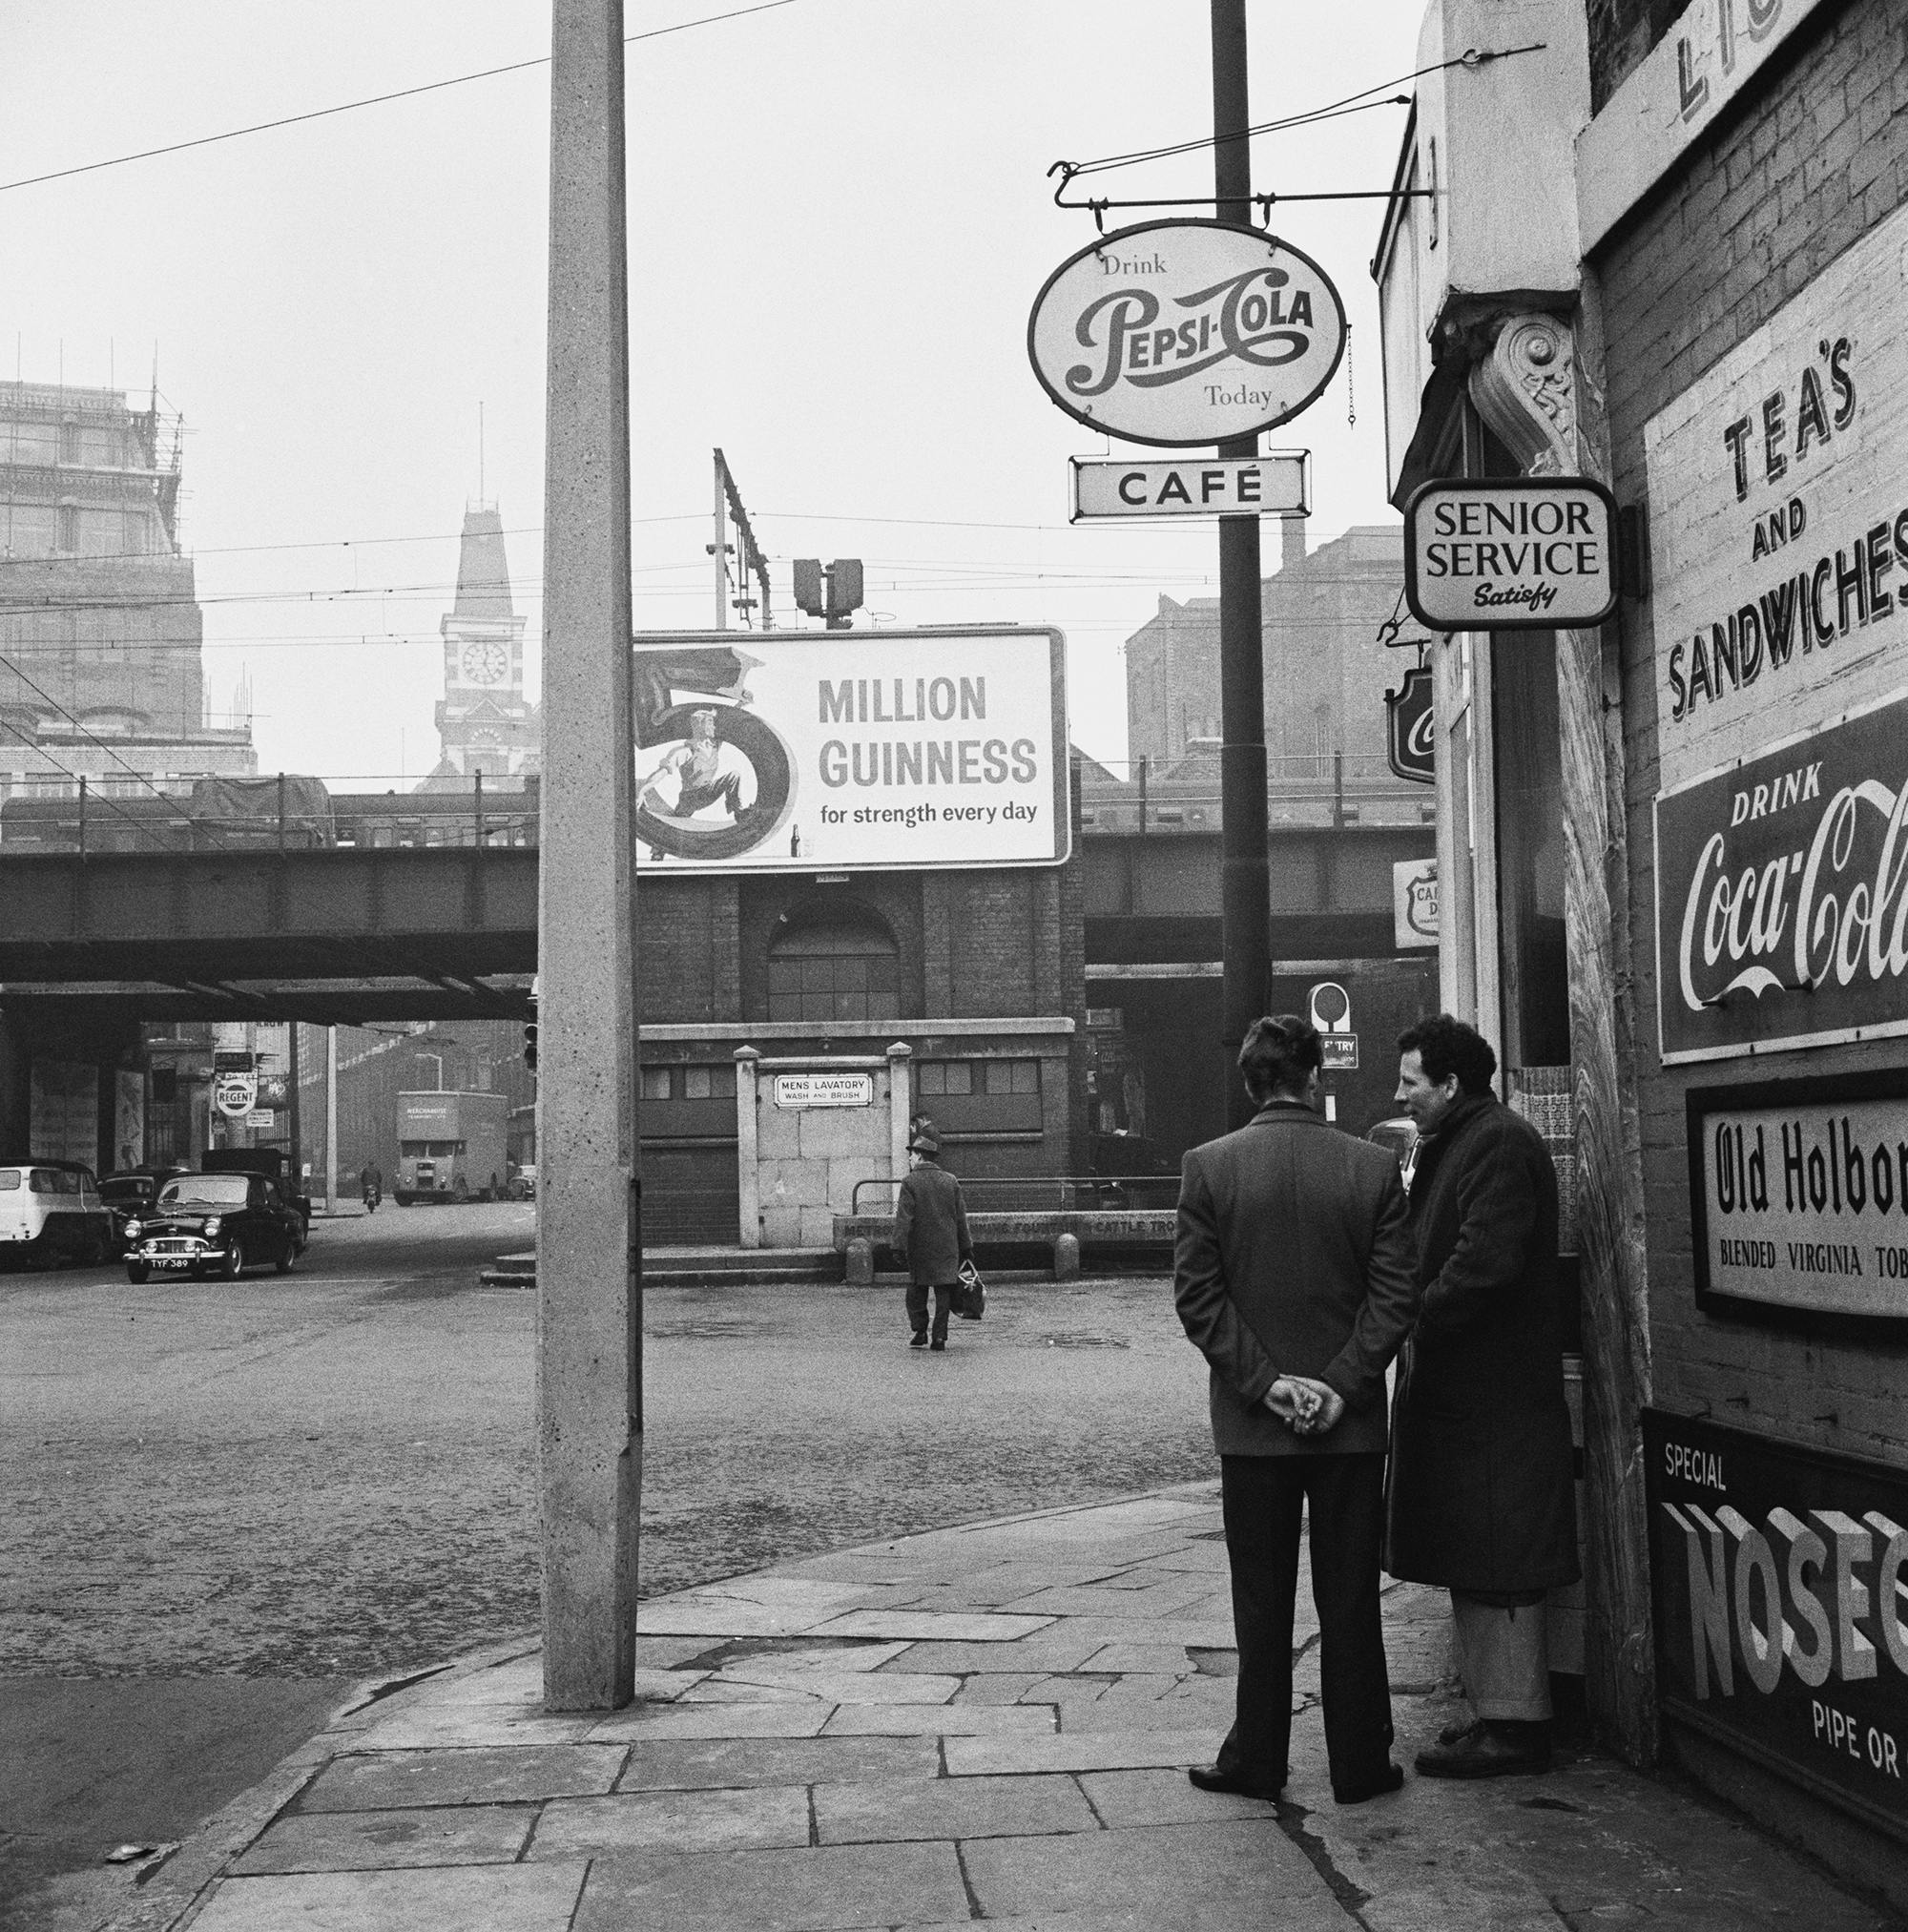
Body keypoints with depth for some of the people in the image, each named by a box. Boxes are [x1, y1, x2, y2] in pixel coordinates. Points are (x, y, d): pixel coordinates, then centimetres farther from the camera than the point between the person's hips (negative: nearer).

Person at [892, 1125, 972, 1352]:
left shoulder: (910, 1182, -8)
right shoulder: (950, 1181, 4)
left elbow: (904, 1218, -13)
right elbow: (961, 1217, 8)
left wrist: (899, 1245, -11)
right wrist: (966, 1246, 15)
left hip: (920, 1248, -3)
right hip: (947, 1248, 3)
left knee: (916, 1290, 12)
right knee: (944, 1291, 5)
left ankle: (919, 1332, 10)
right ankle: (940, 1336, 2)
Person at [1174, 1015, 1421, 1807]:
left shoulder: (1207, 1167, -5)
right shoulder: (1373, 1168, -4)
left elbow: (1197, 1296, -8)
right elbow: (1396, 1295, -7)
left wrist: (1264, 1382, -7)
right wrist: (1342, 1385, -7)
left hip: (1251, 1420, 0)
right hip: (1352, 1419, 0)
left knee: (1261, 1599, 10)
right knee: (1349, 1599, 9)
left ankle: (1255, 1760, 17)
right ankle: (1359, 1763, 16)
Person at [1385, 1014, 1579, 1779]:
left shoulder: (1500, 1144, -15)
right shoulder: (1451, 1145, 17)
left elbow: (1484, 1265, -23)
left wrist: (1415, 1323, -15)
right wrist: (1413, 1321, 6)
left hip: (1491, 1396, -10)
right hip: (1452, 1389, 10)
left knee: (1495, 1570, -4)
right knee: (1472, 1565, 15)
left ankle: (1514, 1724, 2)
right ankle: (1495, 1709, 23)